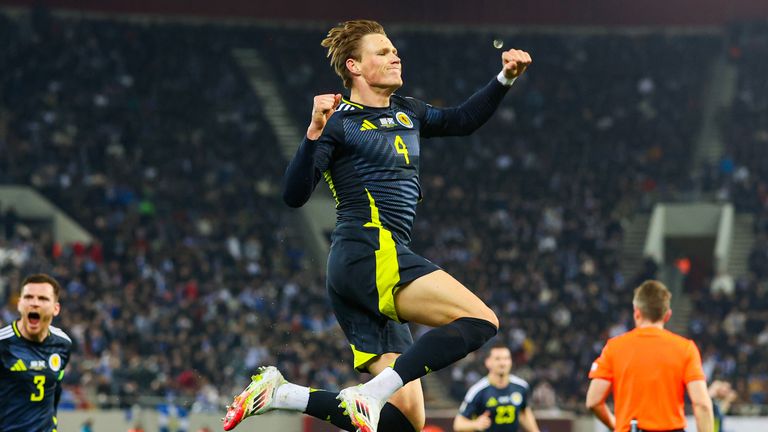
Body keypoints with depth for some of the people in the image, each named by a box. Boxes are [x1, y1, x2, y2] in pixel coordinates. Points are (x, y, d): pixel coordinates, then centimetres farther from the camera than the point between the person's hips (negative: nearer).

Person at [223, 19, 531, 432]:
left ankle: (279, 393, -1)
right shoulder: (339, 122, -2)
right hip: (369, 253, -8)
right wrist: (315, 133, -24)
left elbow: (461, 120, 33)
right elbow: (294, 194, -10)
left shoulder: (406, 113, 21)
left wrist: (505, 78, 19)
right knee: (481, 321, -21)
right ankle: (373, 394, -27)